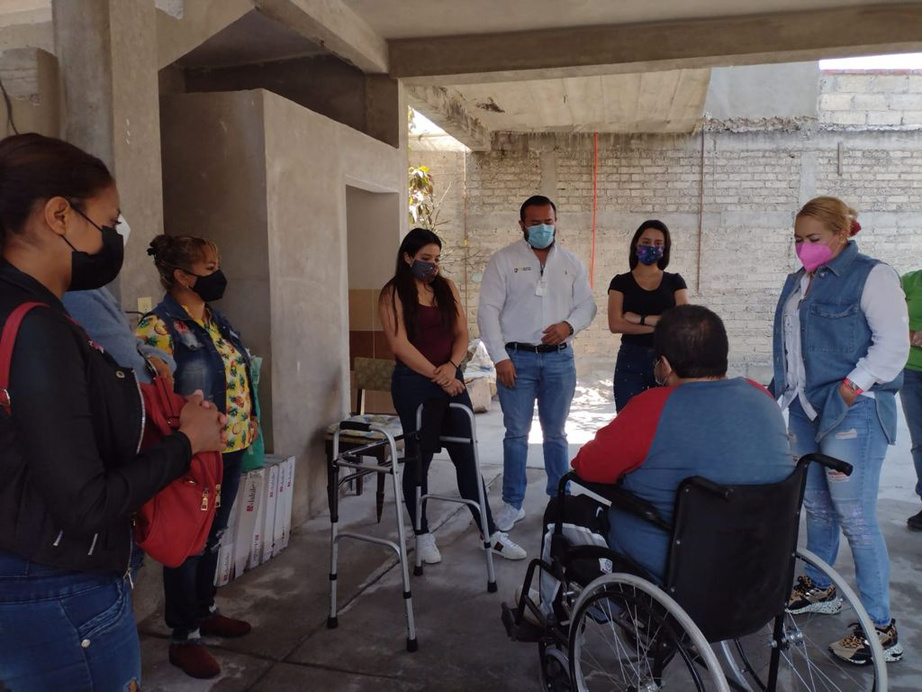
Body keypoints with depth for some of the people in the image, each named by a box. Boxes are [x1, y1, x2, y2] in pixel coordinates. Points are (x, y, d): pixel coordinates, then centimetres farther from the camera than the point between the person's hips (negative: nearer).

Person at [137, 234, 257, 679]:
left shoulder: (216, 319, 9)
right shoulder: (158, 327, -16)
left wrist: (248, 431, 17)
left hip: (231, 449, 8)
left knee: (212, 538, 21)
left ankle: (205, 611, 38)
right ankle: (183, 638, 21)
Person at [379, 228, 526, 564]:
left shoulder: (447, 287, 9)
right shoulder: (393, 293, -5)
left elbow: (461, 333, 6)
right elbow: (400, 345, -12)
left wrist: (451, 366, -12)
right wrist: (436, 375, -14)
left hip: (451, 380, 4)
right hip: (413, 384, -4)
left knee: (467, 456, 6)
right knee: (418, 458, 6)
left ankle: (490, 533, 13)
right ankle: (422, 534, 21)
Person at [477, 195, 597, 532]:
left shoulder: (571, 262, 9)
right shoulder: (504, 260, -1)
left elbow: (587, 304, 11)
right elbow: (488, 310, -6)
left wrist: (569, 325, -11)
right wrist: (500, 358, -13)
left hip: (559, 358, 3)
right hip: (517, 358, -2)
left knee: (556, 433, 12)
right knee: (516, 434, 3)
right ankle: (512, 504, 16)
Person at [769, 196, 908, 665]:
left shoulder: (870, 275, -7)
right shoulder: (798, 282, 16)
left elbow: (894, 340, -13)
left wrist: (852, 387, -18)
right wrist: (779, 388, 18)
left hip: (851, 413, -7)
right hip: (805, 410, 7)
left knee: (854, 516, -7)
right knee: (816, 505, 16)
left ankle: (881, 629, 3)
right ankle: (818, 589, 32)